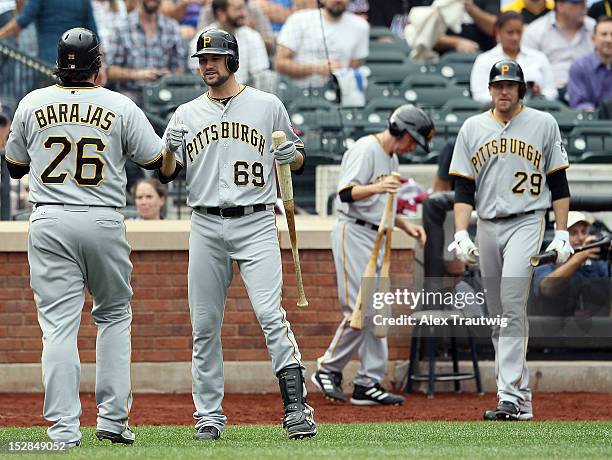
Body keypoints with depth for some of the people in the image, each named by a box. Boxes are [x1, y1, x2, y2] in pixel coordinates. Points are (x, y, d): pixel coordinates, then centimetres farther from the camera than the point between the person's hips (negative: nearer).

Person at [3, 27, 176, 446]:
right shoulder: (121, 107, -1)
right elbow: (161, 163, 4)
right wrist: (174, 158, 27)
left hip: (49, 223, 1)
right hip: (104, 223, 0)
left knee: (59, 324, 0)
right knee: (115, 315, 16)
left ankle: (64, 427, -7)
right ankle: (113, 417, 9)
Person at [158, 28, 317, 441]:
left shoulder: (267, 106, 7)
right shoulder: (187, 115, 12)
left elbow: (296, 162, 12)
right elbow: (165, 171, 9)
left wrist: (293, 151, -11)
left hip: (256, 224, -3)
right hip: (206, 226, 3)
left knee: (271, 314, -15)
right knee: (205, 324, 3)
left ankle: (297, 408, -17)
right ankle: (209, 416, 11)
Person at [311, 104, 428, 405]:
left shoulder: (392, 158, 18)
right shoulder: (365, 149, -12)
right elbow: (346, 192, -24)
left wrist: (406, 227, 11)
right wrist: (375, 188, -41)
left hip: (376, 238, 10)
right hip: (353, 234, -10)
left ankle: (369, 383, 7)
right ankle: (328, 369, 1)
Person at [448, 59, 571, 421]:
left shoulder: (544, 124, 4)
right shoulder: (473, 128, 10)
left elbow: (558, 183, 6)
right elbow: (464, 188, 8)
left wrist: (562, 234, -1)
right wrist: (461, 235, -4)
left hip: (527, 222, -4)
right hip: (487, 227, 4)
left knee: (512, 302, -19)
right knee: (499, 315, 4)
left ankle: (510, 396, -24)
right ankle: (520, 397, 12)